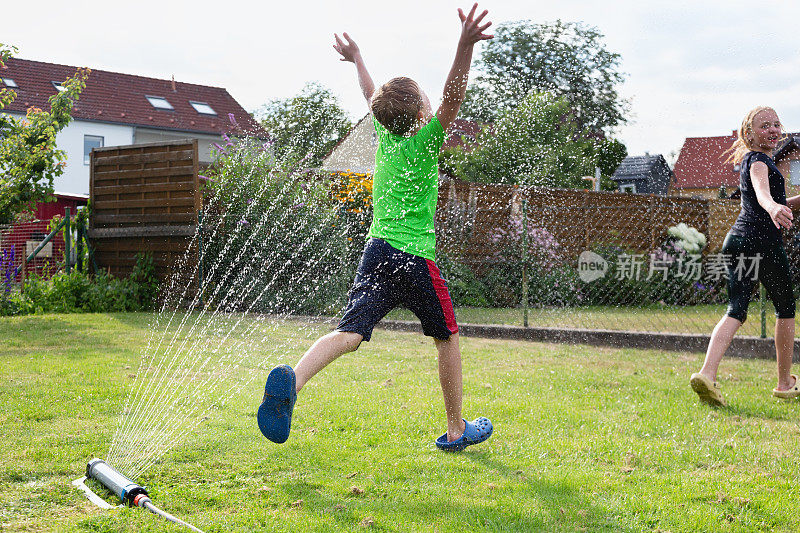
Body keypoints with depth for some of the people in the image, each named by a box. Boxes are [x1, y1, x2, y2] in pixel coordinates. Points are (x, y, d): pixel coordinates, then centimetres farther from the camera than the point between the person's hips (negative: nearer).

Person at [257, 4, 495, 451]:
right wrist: (465, 46, -33)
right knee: (448, 339, 13)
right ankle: (457, 430, 20)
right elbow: (453, 98, -20)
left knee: (350, 332, -12)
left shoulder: (386, 135, 14)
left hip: (377, 250, 5)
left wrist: (358, 59, 50)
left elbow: (372, 96, 33)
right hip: (416, 258, -5)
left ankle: (292, 381, -39)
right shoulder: (425, 141, -3)